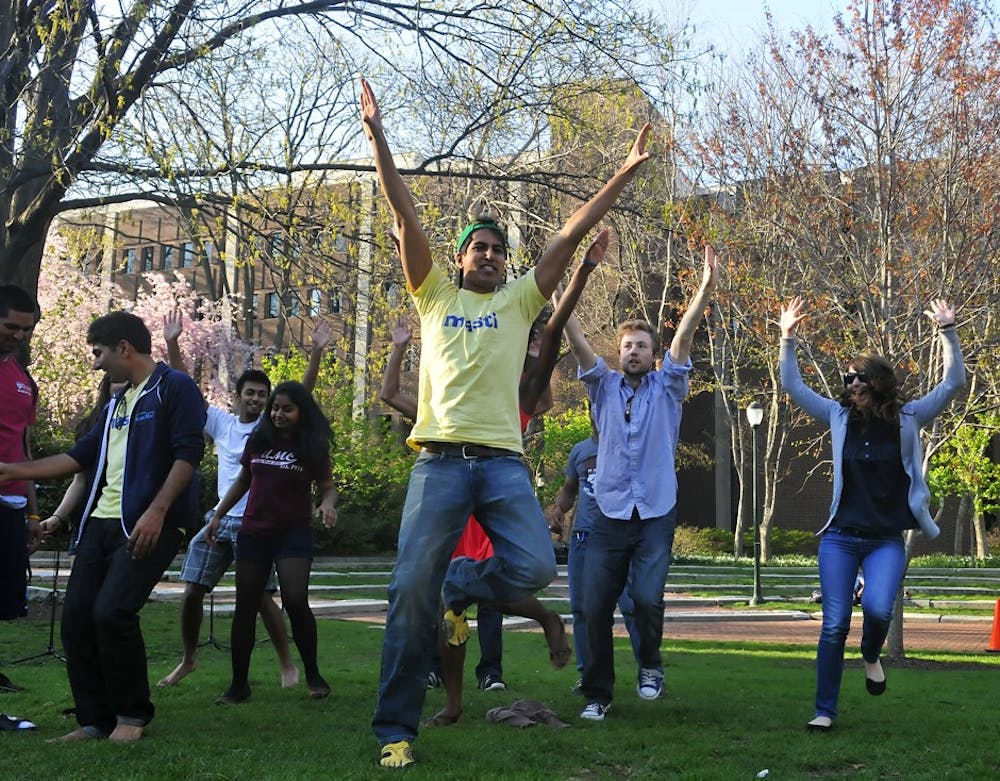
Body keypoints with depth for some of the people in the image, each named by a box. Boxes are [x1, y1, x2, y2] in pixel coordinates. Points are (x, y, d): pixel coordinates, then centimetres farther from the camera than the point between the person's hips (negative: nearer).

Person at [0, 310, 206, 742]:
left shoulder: (174, 387, -2)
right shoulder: (116, 404, 23)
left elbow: (189, 453, -13)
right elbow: (81, 456, 26)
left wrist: (156, 512, -22)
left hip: (149, 526, -8)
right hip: (102, 523, 8)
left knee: (112, 612, -20)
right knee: (76, 617, 0)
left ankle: (132, 714, -2)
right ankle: (95, 719, 11)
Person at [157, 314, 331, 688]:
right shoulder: (221, 423, 9)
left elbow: (303, 393, -11)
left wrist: (317, 352, -22)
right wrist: (172, 344, -3)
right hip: (220, 519, 4)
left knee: (261, 596, -8)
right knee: (192, 590, 3)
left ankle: (287, 663, 5)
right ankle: (188, 660, 21)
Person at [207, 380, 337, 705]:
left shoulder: (313, 447, -1)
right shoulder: (258, 440, 7)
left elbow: (327, 486, 1)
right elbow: (242, 481, 17)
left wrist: (327, 504, -22)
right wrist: (218, 515, 14)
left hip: (293, 532, -3)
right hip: (253, 532, 4)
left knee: (295, 602, -17)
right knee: (245, 606, 4)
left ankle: (313, 675, 1)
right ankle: (239, 684, 13)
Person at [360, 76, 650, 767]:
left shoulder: (520, 300, 16)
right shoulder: (435, 295, 14)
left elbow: (572, 235, 12)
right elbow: (406, 217, 6)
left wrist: (625, 174, 9)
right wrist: (378, 137, -1)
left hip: (503, 460, 1)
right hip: (441, 458, -1)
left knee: (535, 567, -17)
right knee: (413, 588, -5)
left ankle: (463, 588, 18)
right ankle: (396, 728, 5)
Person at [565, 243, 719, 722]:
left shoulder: (667, 388, 9)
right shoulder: (604, 387, 11)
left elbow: (684, 335, -4)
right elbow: (577, 342, -1)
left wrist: (705, 290, -16)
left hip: (656, 515, -1)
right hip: (609, 515, 2)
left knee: (648, 597, -17)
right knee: (596, 606, -3)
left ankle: (650, 665, 11)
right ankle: (598, 694, 11)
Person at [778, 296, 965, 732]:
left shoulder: (907, 419, -1)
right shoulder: (840, 417, 2)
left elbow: (953, 383, -6)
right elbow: (793, 388, 3)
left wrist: (947, 332, -16)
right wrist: (788, 338, -5)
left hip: (887, 540, -1)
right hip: (840, 537, 1)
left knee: (877, 607, -24)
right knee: (834, 626, -1)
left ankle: (871, 656, 12)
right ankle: (825, 710, 10)